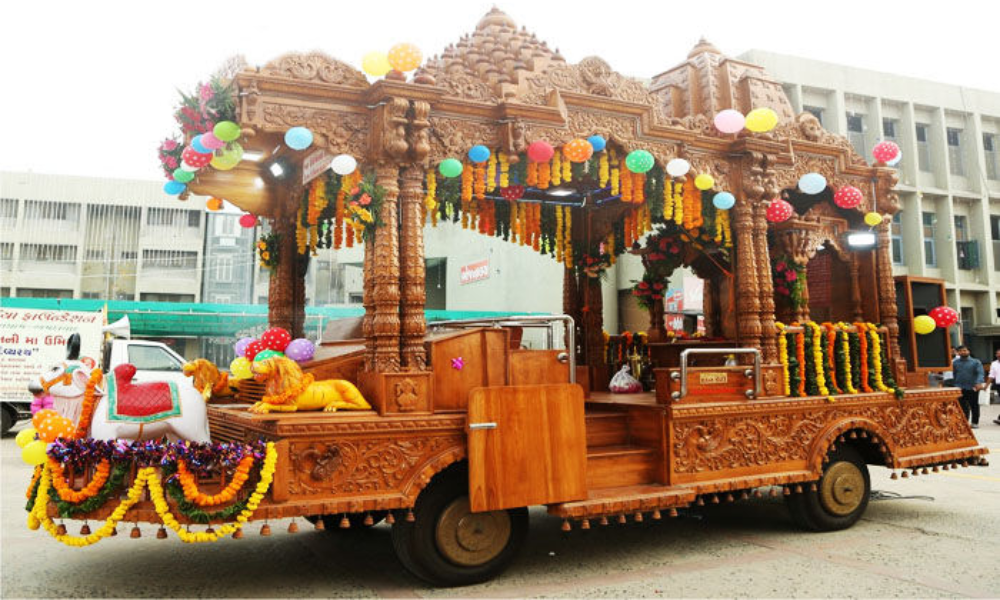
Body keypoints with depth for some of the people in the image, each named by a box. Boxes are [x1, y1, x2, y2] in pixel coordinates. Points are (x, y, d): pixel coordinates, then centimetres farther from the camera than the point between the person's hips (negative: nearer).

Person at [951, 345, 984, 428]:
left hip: (972, 388, -1)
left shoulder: (976, 362, 1)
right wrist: (955, 385, 10)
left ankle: (975, 423, 21)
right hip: (960, 388, 1)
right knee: (963, 407, -1)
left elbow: (980, 373, -13)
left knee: (974, 406, 10)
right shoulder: (955, 363, 10)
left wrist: (979, 383, -30)